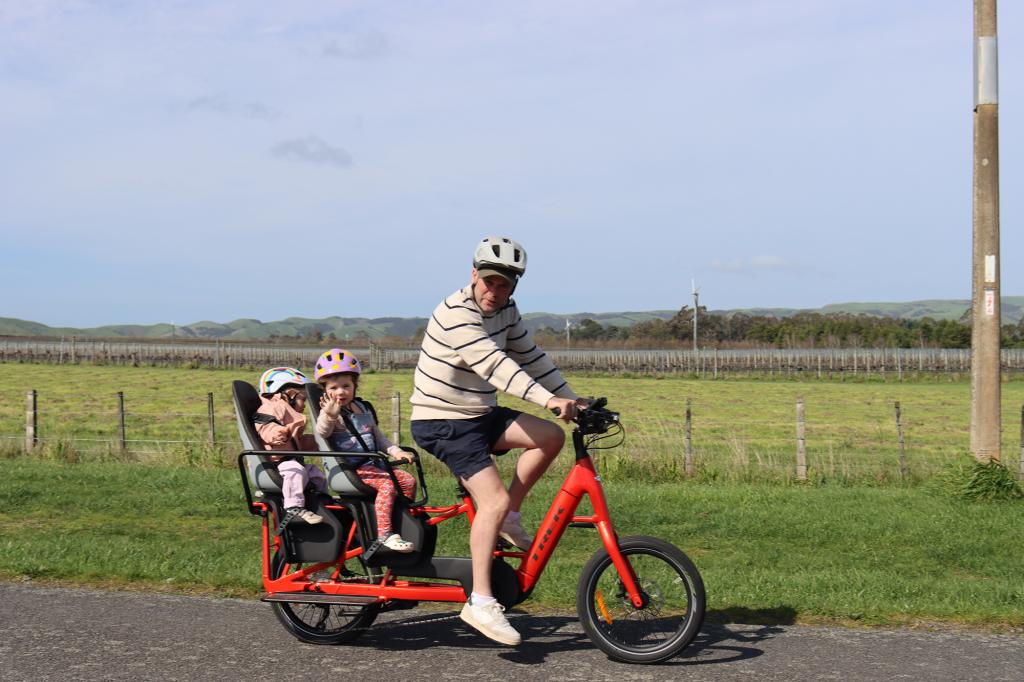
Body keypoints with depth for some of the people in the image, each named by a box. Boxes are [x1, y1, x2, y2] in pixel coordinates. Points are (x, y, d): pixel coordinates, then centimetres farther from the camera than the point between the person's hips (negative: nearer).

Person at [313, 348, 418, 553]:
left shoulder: (363, 409, 18)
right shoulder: (330, 412, -6)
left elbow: (378, 436, 26)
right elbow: (322, 432, -26)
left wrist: (395, 451, 12)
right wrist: (329, 416, -46)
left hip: (372, 464, 8)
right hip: (349, 469, -8)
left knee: (408, 480, -3)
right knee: (387, 484, -28)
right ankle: (384, 534, -30)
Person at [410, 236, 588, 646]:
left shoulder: (506, 311, 6)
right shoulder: (455, 314, -22)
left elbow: (530, 357, 10)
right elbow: (495, 365, -33)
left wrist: (571, 399, 2)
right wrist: (549, 400, -42)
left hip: (482, 415, 8)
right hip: (442, 423, -8)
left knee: (550, 436, -8)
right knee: (494, 498, -20)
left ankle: (509, 519, 5)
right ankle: (480, 602, -18)